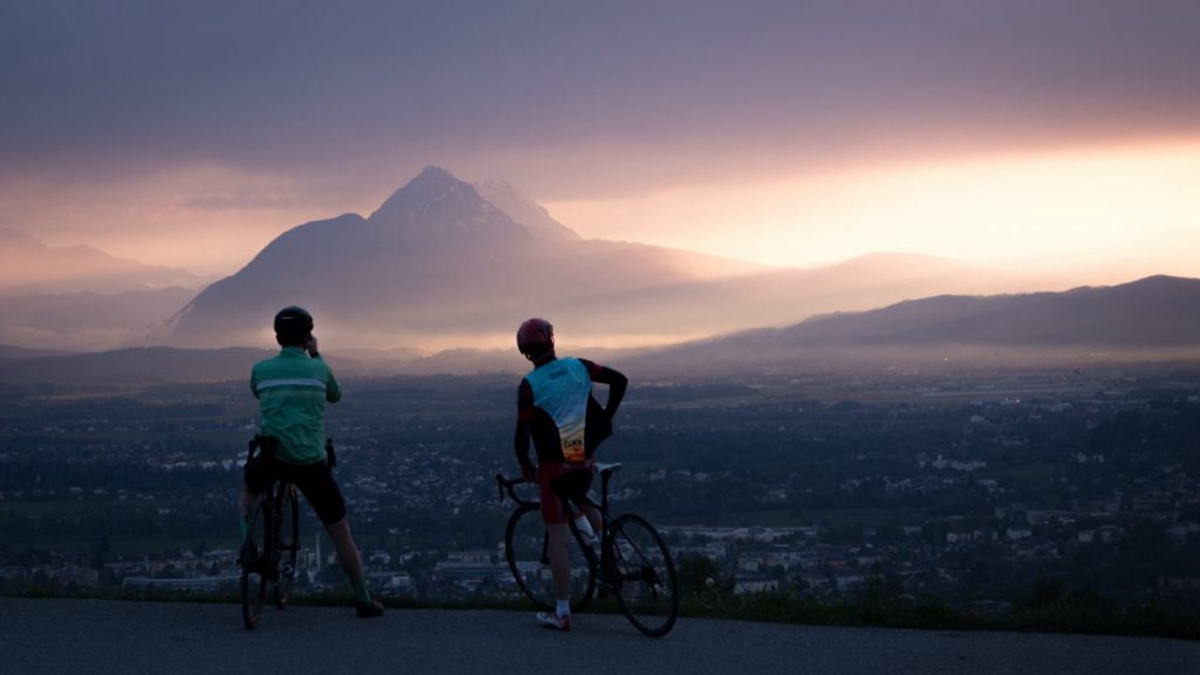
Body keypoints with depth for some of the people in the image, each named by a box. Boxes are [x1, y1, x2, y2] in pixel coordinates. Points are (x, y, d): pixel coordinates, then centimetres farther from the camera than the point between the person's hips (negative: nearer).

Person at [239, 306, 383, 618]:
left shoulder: (260, 369, 4)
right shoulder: (318, 368, 2)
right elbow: (335, 396, 23)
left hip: (272, 456, 1)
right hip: (312, 463, -1)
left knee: (248, 492, 36)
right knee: (340, 533, 10)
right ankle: (364, 600, 14)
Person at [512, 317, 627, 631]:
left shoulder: (529, 386, -11)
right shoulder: (578, 367, 0)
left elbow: (521, 434, -10)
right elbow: (619, 380, 2)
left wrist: (525, 466, 6)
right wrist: (606, 416, 13)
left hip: (553, 466, -4)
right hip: (586, 460, 4)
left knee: (558, 539, 0)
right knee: (580, 499, 36)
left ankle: (562, 613, 3)